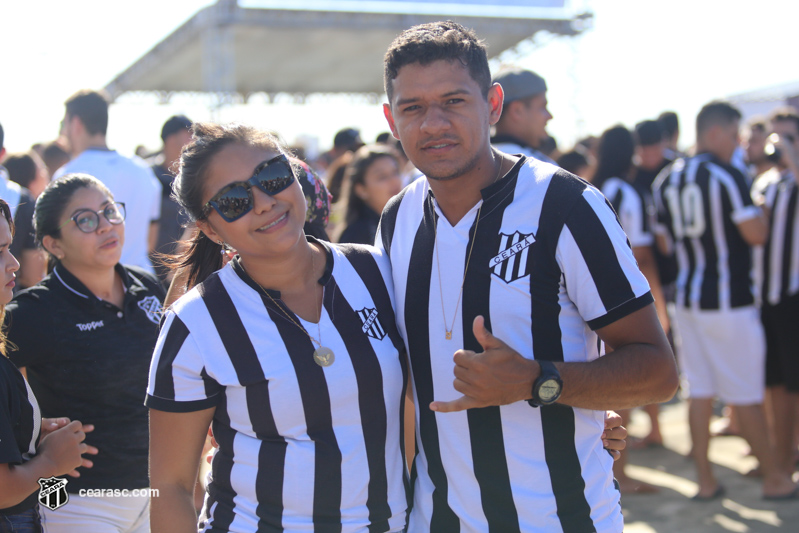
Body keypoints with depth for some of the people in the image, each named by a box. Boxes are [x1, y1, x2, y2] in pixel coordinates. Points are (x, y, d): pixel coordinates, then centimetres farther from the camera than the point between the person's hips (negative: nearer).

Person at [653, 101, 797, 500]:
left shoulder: (666, 180, 8)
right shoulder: (726, 175, -13)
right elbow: (756, 234, -15)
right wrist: (757, 209, 3)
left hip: (687, 297, 6)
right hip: (728, 298, -6)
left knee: (699, 391, 10)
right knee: (746, 395, 4)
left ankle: (705, 480, 15)